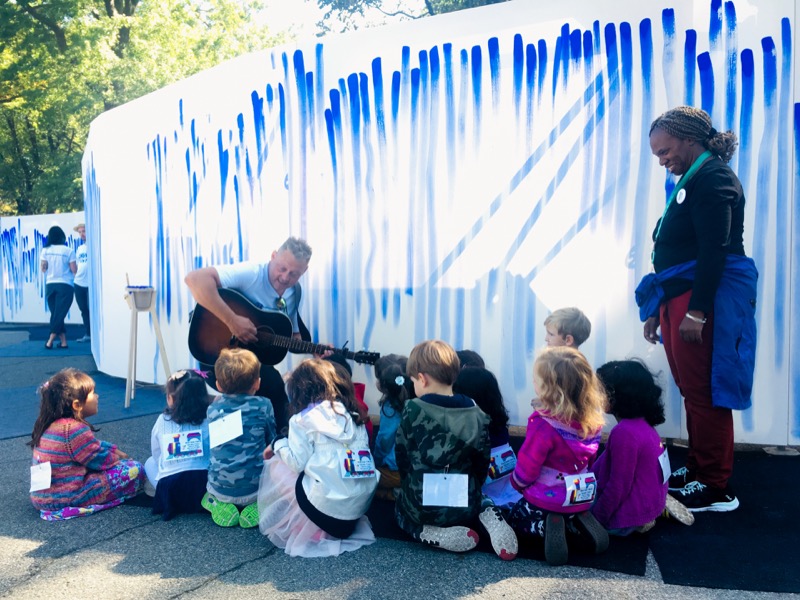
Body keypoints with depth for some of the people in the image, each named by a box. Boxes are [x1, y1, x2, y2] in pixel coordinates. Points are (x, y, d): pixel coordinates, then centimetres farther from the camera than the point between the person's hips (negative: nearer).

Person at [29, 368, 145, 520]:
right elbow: (101, 461, -13)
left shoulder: (51, 424, 8)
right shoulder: (74, 429, -23)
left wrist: (115, 450, 15)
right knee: (135, 470, -12)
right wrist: (117, 457, 6)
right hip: (64, 498, -9)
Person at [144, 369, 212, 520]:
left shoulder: (162, 422, 4)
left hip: (170, 490, 1)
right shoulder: (210, 421, 2)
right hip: (206, 486, 0)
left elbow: (156, 455, 13)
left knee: (150, 462, 28)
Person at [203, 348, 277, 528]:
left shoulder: (213, 408, -2)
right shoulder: (263, 406, -8)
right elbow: (271, 441, 5)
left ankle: (219, 504, 6)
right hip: (255, 489, -2)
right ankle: (257, 506, 1)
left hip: (219, 489, 2)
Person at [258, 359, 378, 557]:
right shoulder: (352, 414, 11)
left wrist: (278, 445, 11)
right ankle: (345, 523, 16)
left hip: (326, 506, -6)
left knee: (277, 465, 12)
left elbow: (297, 463, -7)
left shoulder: (304, 420, -5)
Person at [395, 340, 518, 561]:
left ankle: (435, 535, 0)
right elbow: (482, 463, 3)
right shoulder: (477, 414, -3)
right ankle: (489, 515, 2)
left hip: (420, 504, -3)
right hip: (465, 505, 3)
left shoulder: (413, 411, -13)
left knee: (401, 511, 31)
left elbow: (401, 457, -4)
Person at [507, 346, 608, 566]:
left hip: (546, 500, -6)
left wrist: (517, 484, 5)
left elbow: (527, 467, -17)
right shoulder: (592, 418, -9)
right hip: (581, 498, 6)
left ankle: (548, 527, -7)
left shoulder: (544, 424, -30)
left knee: (516, 519, 23)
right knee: (571, 514, 38)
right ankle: (578, 522, 4)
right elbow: (588, 459, 6)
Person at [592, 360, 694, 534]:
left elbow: (618, 487, -24)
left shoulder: (624, 432, -28)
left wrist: (596, 518, -13)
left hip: (629, 516, -9)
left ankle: (635, 523, -2)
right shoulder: (640, 422, 1)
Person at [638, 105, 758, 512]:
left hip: (704, 299, -10)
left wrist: (697, 310, -23)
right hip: (680, 297, 10)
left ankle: (716, 489, 6)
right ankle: (698, 470, 25)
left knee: (704, 394, -4)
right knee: (692, 392, 14)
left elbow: (715, 250, -19)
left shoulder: (713, 178, -9)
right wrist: (657, 309, 19)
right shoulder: (692, 180, 21)